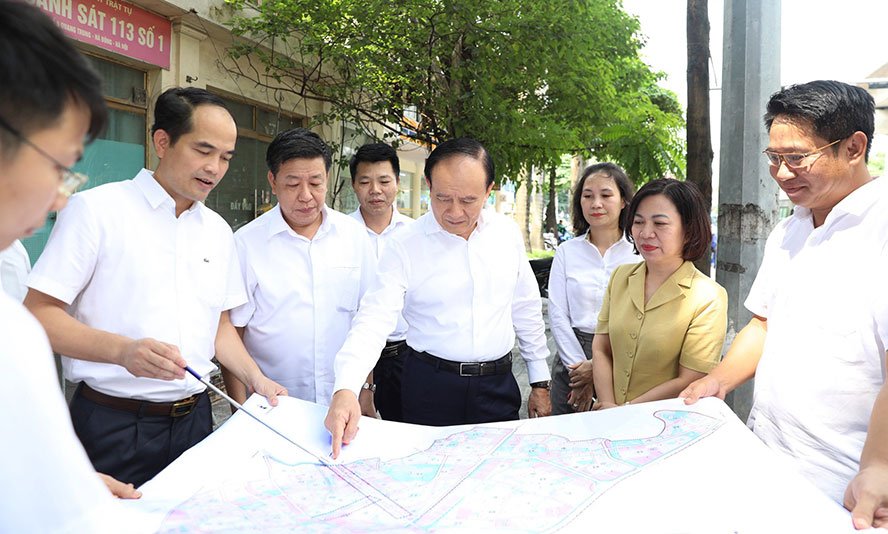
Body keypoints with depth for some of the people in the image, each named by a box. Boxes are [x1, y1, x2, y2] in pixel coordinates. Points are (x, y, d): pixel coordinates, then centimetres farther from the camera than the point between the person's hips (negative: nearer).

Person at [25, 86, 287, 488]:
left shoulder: (218, 231, 10)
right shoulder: (95, 209, -7)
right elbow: (39, 313, -11)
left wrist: (257, 379, 2)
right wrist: (122, 350, -26)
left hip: (193, 419, 5)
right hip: (113, 424, -5)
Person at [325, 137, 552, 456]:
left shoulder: (507, 233, 0)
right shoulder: (405, 247, -11)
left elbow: (526, 310, 8)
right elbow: (374, 320, -18)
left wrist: (540, 382, 9)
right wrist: (346, 390, -33)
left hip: (498, 385, 3)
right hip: (430, 387, -2)